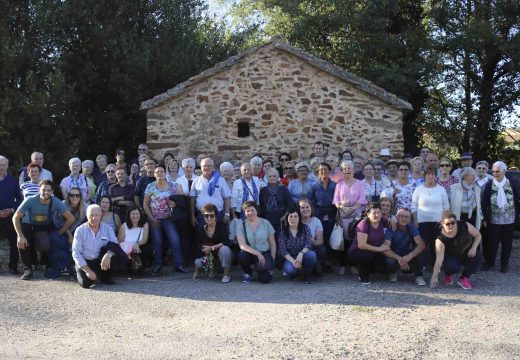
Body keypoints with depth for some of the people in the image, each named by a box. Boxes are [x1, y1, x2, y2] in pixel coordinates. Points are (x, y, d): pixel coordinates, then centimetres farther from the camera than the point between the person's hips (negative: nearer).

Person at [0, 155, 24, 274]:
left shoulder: (13, 180, 6)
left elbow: (19, 198, 8)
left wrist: (12, 210, -8)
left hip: (10, 215, 0)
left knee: (13, 242, 0)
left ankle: (13, 266, 8)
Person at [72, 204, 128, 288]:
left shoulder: (107, 228, 0)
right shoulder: (80, 230, -5)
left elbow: (115, 246, -13)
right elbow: (76, 253, -8)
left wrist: (108, 255, -36)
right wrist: (88, 270, -18)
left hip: (100, 260, 2)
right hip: (85, 262, -2)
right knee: (86, 283, -30)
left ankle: (106, 277, -6)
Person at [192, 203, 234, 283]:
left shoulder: (221, 226, -15)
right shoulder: (201, 229, -4)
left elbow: (226, 242, -24)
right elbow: (199, 244, -1)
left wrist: (212, 248, -26)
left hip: (221, 254, -3)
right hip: (209, 255, 3)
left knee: (224, 249, -37)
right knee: (198, 263, -24)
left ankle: (227, 274, -19)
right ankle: (197, 269, 18)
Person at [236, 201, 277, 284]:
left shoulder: (265, 223, -1)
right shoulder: (241, 225, -4)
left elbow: (272, 244, 3)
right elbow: (242, 245, -15)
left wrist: (272, 260, -7)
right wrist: (257, 253, -25)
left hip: (265, 253, -1)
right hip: (250, 254, 1)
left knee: (265, 279, -23)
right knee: (241, 256, -35)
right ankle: (247, 273, -1)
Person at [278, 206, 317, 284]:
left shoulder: (305, 228, -2)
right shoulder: (283, 232, -3)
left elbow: (309, 243, -13)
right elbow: (283, 250, -9)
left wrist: (301, 254, -31)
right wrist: (293, 261, -24)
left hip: (303, 256, 1)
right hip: (290, 258, -1)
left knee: (311, 255, -33)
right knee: (289, 269, -33)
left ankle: (307, 275, -3)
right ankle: (293, 273, 8)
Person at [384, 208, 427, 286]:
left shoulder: (412, 228, -8)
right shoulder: (391, 229, -16)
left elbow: (422, 245, -23)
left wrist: (409, 256, -41)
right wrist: (399, 258, -43)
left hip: (407, 256, 2)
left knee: (420, 250, -25)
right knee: (390, 261, -36)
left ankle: (419, 276, -10)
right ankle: (393, 272, 1)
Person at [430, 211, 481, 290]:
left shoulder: (464, 226, -22)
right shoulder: (441, 239, -27)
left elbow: (478, 235, -6)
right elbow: (439, 258, -30)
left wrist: (473, 248, -23)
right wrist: (434, 277, -36)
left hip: (468, 253, 3)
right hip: (453, 256, -3)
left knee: (476, 255, -31)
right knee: (452, 267, -35)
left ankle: (464, 278, -8)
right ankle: (448, 274, 6)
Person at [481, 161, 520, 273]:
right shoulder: (489, 185, -3)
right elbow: (483, 203, -3)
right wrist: (485, 218, -6)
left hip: (509, 220, 1)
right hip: (494, 220, -1)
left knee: (507, 243, 9)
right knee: (492, 242, 5)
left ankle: (504, 264, 24)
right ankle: (489, 263, 22)